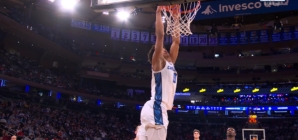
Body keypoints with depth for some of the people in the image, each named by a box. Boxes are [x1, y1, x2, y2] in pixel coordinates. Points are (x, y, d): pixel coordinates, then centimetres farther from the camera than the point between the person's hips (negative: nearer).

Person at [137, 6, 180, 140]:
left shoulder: (169, 63, 22)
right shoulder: (158, 62, 0)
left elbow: (176, 41, 26)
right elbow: (160, 35, -9)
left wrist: (176, 20, 29)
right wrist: (159, 13, -1)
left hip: (154, 110, 9)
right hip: (156, 109, -9)